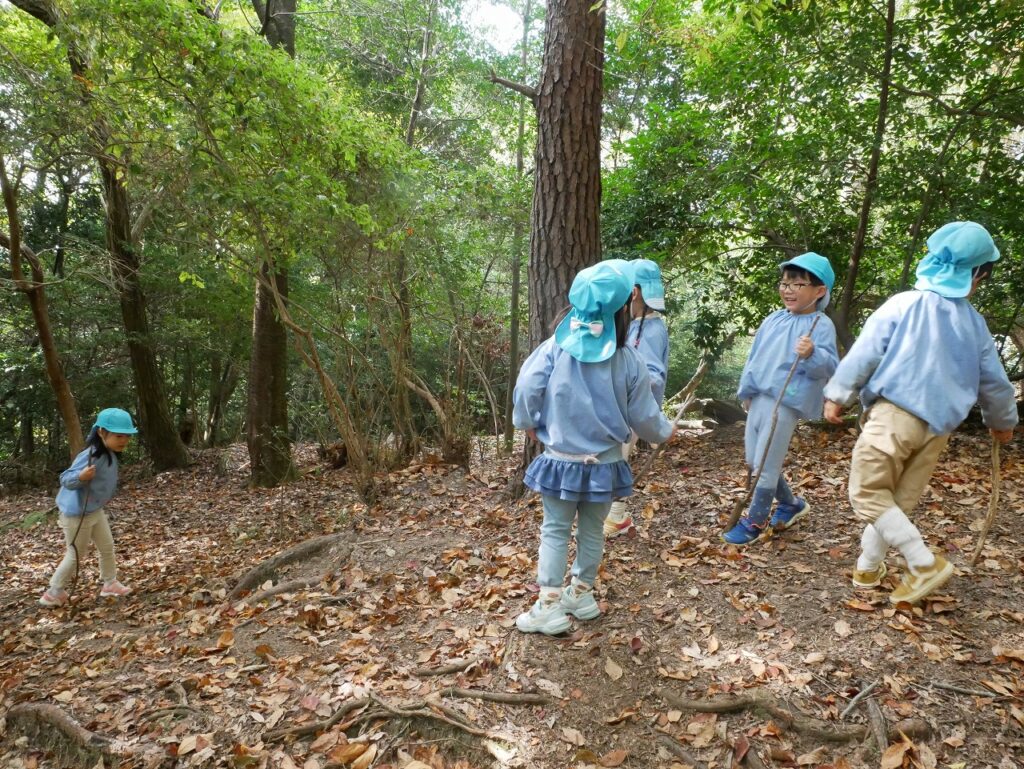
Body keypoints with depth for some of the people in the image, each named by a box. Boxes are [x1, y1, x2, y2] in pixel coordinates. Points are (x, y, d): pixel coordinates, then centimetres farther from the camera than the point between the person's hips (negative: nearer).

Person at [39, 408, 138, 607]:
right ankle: (53, 593, 24)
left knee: (108, 547, 16)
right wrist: (81, 476, -47)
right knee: (75, 555, 6)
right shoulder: (92, 456, -30)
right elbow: (66, 479, -30)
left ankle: (110, 583, 31)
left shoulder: (110, 455, -2)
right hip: (77, 513, -9)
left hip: (95, 510, 9)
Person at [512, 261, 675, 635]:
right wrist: (665, 432, 21)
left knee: (555, 531, 10)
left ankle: (550, 606, 11)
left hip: (560, 461, -1)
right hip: (604, 463, 1)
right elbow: (643, 416, -1)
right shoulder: (628, 360, -9)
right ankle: (581, 594, 32)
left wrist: (527, 423, 10)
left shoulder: (555, 348, -13)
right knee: (592, 531, 18)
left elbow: (525, 391, -11)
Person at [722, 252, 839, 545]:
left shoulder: (821, 325, -8)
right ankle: (791, 504, 37)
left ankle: (755, 522, 14)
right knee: (754, 462, 16)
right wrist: (746, 390, 20)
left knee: (765, 465, -4)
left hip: (785, 403, -8)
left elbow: (830, 367, -16)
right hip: (759, 398, 8)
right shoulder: (773, 319, 11)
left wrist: (812, 355, -35)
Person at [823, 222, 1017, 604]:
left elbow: (865, 353, -4)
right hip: (937, 426, 6)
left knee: (867, 493, -2)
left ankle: (926, 564, -6)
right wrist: (1002, 421, 38)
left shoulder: (903, 304, -2)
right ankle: (867, 568, 22)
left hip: (894, 414, -6)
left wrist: (837, 394, 5)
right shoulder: (975, 323, 12)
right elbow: (993, 381, 21)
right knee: (897, 500, 14)